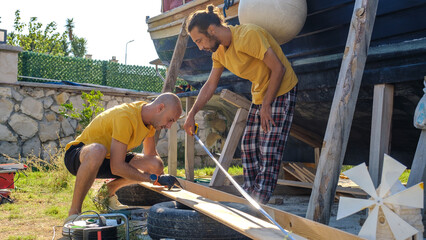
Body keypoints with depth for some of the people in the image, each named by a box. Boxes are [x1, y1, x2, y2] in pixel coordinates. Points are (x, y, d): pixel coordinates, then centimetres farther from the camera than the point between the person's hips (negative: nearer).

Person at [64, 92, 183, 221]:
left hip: (107, 158, 8)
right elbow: (117, 167, -33)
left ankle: (109, 191, 7)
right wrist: (155, 178, -28)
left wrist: (163, 177, -6)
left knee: (155, 165, -14)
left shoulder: (149, 115, -4)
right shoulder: (124, 117, -31)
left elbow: (151, 154, 9)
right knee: (97, 150, -44)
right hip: (78, 156, -7)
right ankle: (74, 211, -27)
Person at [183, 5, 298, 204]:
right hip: (259, 94, 9)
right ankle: (249, 196, 18)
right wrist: (191, 114, 1)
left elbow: (278, 69, -22)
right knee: (248, 147, 8)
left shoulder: (248, 35, -25)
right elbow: (210, 85, 8)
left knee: (269, 151, -11)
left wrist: (266, 105, -17)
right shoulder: (219, 52, 2)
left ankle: (257, 203, -6)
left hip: (281, 91, -9)